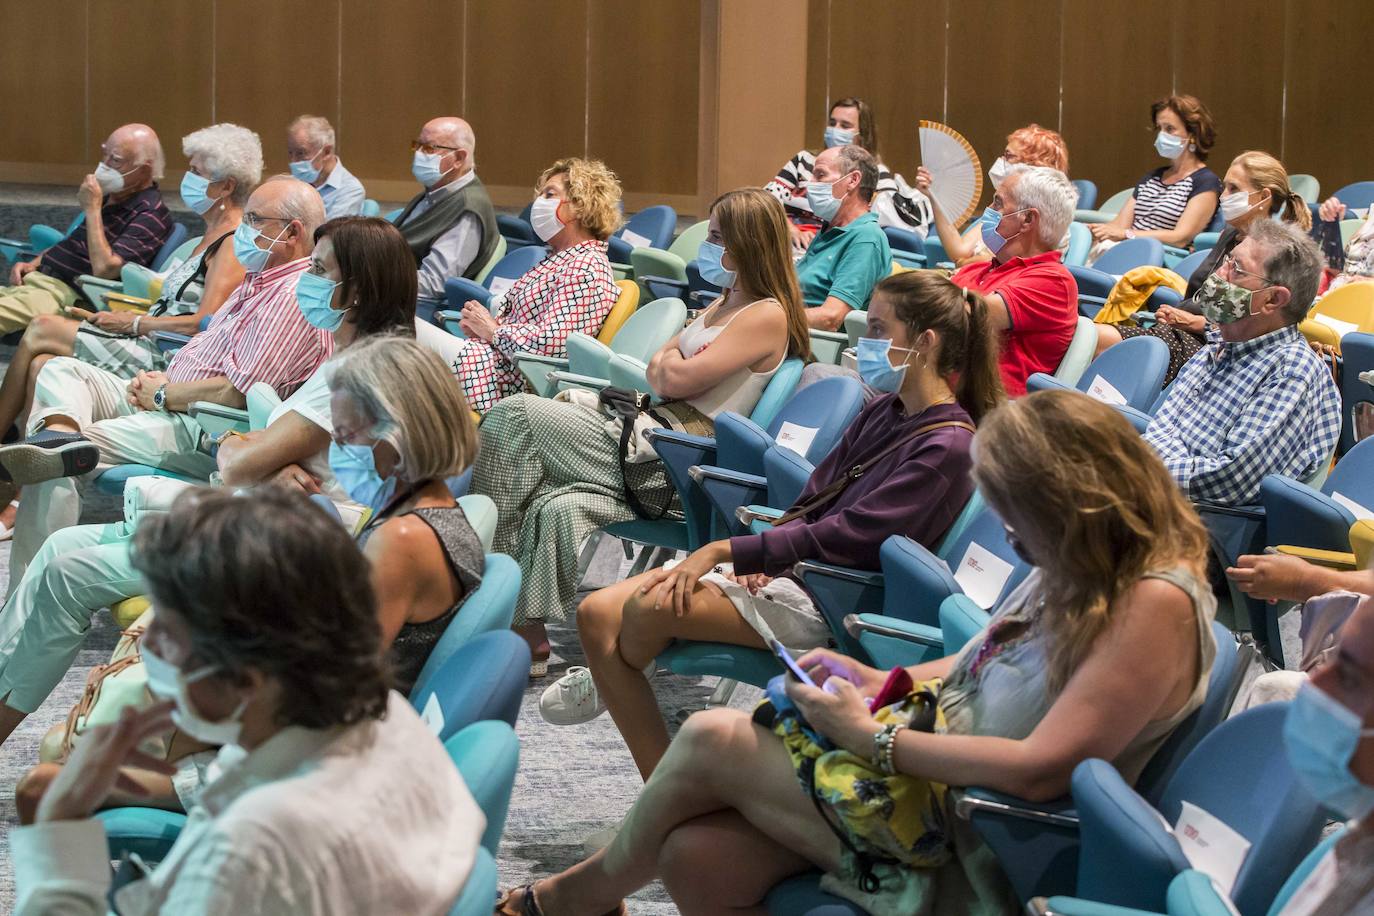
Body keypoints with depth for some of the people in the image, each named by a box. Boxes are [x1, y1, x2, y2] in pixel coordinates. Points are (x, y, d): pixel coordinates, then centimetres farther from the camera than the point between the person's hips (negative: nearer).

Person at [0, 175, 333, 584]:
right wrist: (163, 379, 8)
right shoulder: (260, 281, 20)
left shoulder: (292, 298, -17)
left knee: (55, 467, -20)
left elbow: (234, 393, -24)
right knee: (60, 370, -1)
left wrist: (161, 395, -9)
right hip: (169, 410, 12)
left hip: (204, 433, -12)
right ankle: (61, 433, -33)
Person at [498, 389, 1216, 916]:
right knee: (696, 856, -11)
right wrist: (880, 682, 7)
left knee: (713, 739, -7)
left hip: (970, 847, -9)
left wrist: (868, 736, -20)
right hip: (933, 775, 9)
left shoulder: (1156, 604, -23)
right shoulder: (1085, 573, 7)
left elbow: (1038, 770, -28)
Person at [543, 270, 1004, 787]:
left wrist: (724, 551, -19)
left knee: (653, 609, -24)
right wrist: (756, 560, -4)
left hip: (827, 597, -9)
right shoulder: (886, 413, 15)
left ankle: (608, 683, 10)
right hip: (788, 567, 9)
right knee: (598, 613, -6)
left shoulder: (949, 446, -13)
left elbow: (848, 536, -20)